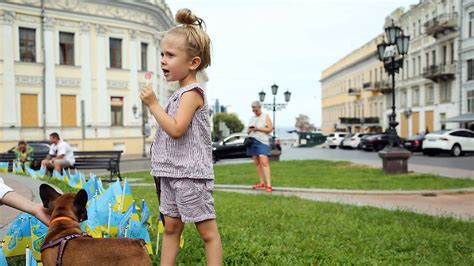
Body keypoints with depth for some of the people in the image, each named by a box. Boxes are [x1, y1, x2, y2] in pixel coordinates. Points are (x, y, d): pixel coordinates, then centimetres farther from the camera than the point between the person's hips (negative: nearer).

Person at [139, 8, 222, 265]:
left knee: (207, 231, 0)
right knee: (171, 227, 16)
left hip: (190, 173, -10)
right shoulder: (179, 94, 14)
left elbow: (176, 129, -23)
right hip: (172, 173, 10)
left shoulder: (192, 92, -13)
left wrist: (153, 104, -17)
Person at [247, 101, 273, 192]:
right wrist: (249, 130, -2)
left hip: (262, 142, -6)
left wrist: (258, 129, -13)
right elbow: (248, 131, 22)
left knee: (264, 162, -15)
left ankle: (268, 185, -19)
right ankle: (262, 183, 13)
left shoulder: (265, 116, 3)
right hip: (252, 142, 6)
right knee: (257, 163, 6)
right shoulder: (252, 118, 20)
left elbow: (270, 129, -6)